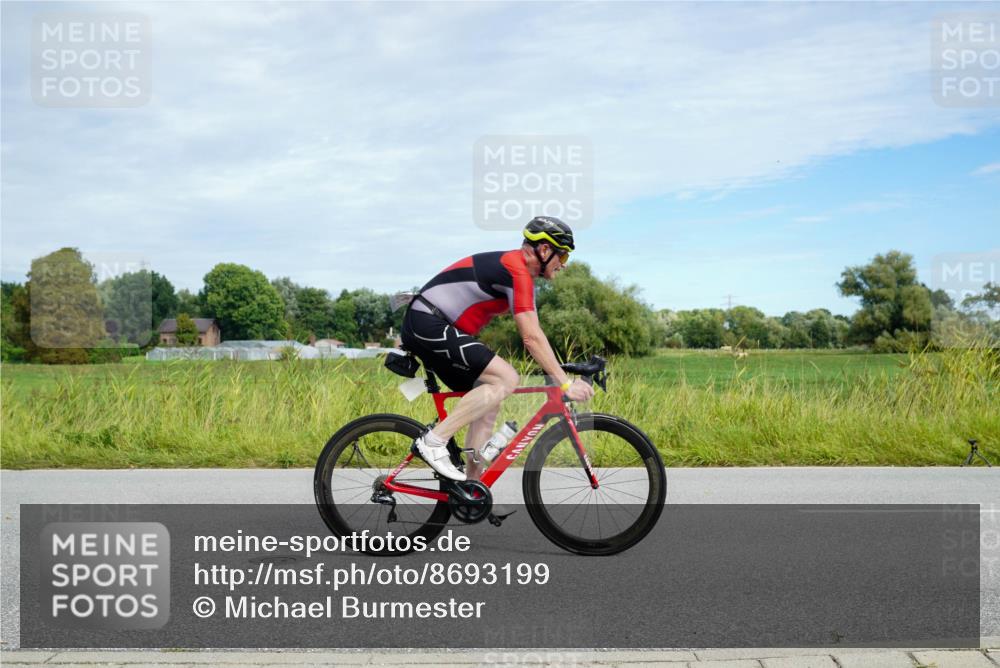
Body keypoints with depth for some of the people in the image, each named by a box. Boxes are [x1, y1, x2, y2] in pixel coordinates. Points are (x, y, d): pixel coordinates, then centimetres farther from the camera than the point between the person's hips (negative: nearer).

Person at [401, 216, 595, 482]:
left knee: (489, 404, 10)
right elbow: (532, 338, -20)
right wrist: (566, 383, -17)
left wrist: (561, 372, 17)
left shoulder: (512, 264, 16)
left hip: (424, 326, 11)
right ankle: (433, 440, -17)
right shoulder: (517, 271, -16)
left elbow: (533, 333, 20)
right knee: (506, 379, -19)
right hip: (428, 323, -11)